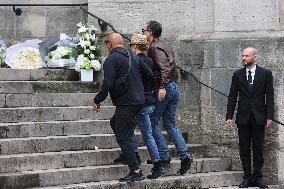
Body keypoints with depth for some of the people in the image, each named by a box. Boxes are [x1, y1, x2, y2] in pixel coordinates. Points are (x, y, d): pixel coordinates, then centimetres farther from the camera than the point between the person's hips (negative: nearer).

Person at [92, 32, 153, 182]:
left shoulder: (111, 59, -11)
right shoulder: (133, 57, 12)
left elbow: (107, 84, -18)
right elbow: (149, 74, 13)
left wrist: (97, 100, -5)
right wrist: (141, 92, 28)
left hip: (125, 103, -9)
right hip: (139, 101, 9)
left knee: (123, 138, -4)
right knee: (115, 123, 28)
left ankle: (136, 171, -8)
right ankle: (127, 155, 27)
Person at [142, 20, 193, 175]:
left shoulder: (154, 47, -10)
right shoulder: (164, 47, 20)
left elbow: (164, 67, -23)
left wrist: (162, 87, -29)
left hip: (165, 88, -9)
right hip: (174, 86, 9)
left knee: (152, 122, 2)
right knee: (170, 123, 11)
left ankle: (163, 155, 1)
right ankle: (185, 155, 1)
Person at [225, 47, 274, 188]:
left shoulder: (265, 74, 0)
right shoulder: (237, 75, 6)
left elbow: (270, 97, -1)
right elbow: (232, 96, 6)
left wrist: (269, 116, -8)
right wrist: (229, 116, 0)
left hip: (258, 117, -2)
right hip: (243, 117, 2)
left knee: (258, 149, 2)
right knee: (244, 150, 4)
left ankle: (257, 178, 8)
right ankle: (247, 177, 10)